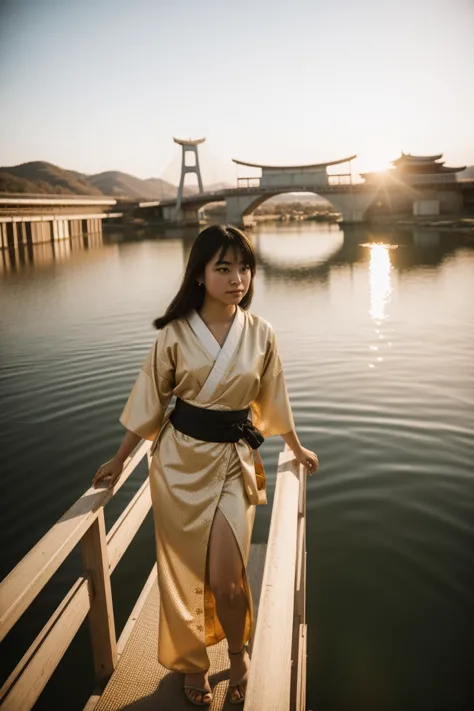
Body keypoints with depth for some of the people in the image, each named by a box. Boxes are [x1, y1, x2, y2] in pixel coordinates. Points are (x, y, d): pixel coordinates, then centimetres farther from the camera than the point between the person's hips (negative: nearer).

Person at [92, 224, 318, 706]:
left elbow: (273, 399, 10)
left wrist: (297, 448, 20)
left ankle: (238, 654, 31)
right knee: (183, 571, 12)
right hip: (179, 458, 0)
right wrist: (119, 461, 6)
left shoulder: (260, 334, -4)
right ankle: (192, 663, 39)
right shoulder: (175, 333, -8)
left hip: (235, 460, 0)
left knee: (226, 578, -2)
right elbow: (150, 401, 1)